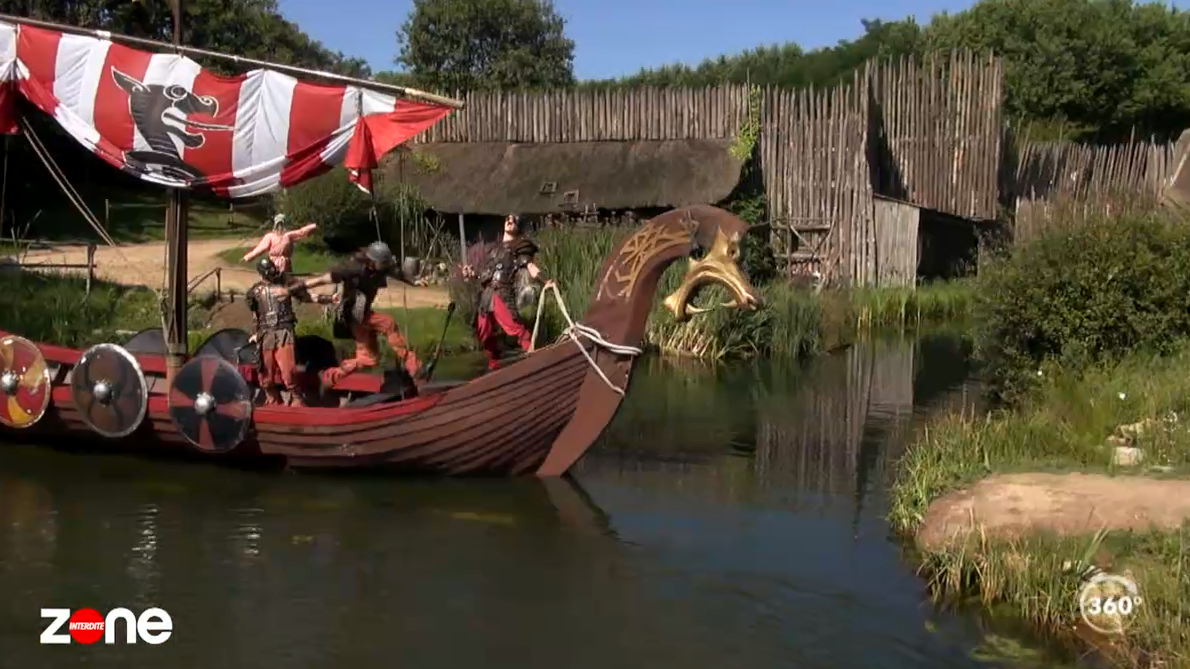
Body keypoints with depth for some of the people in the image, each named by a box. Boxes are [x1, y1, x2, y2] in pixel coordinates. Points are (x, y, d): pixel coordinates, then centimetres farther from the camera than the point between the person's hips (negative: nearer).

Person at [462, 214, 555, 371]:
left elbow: (531, 267, -8)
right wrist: (472, 274, 16)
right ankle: (494, 366, 26)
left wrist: (546, 280, -24)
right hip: (485, 295, 7)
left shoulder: (519, 247, 7)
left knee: (514, 327, -23)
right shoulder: (495, 248, 26)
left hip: (502, 294, -7)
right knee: (484, 334, 11)